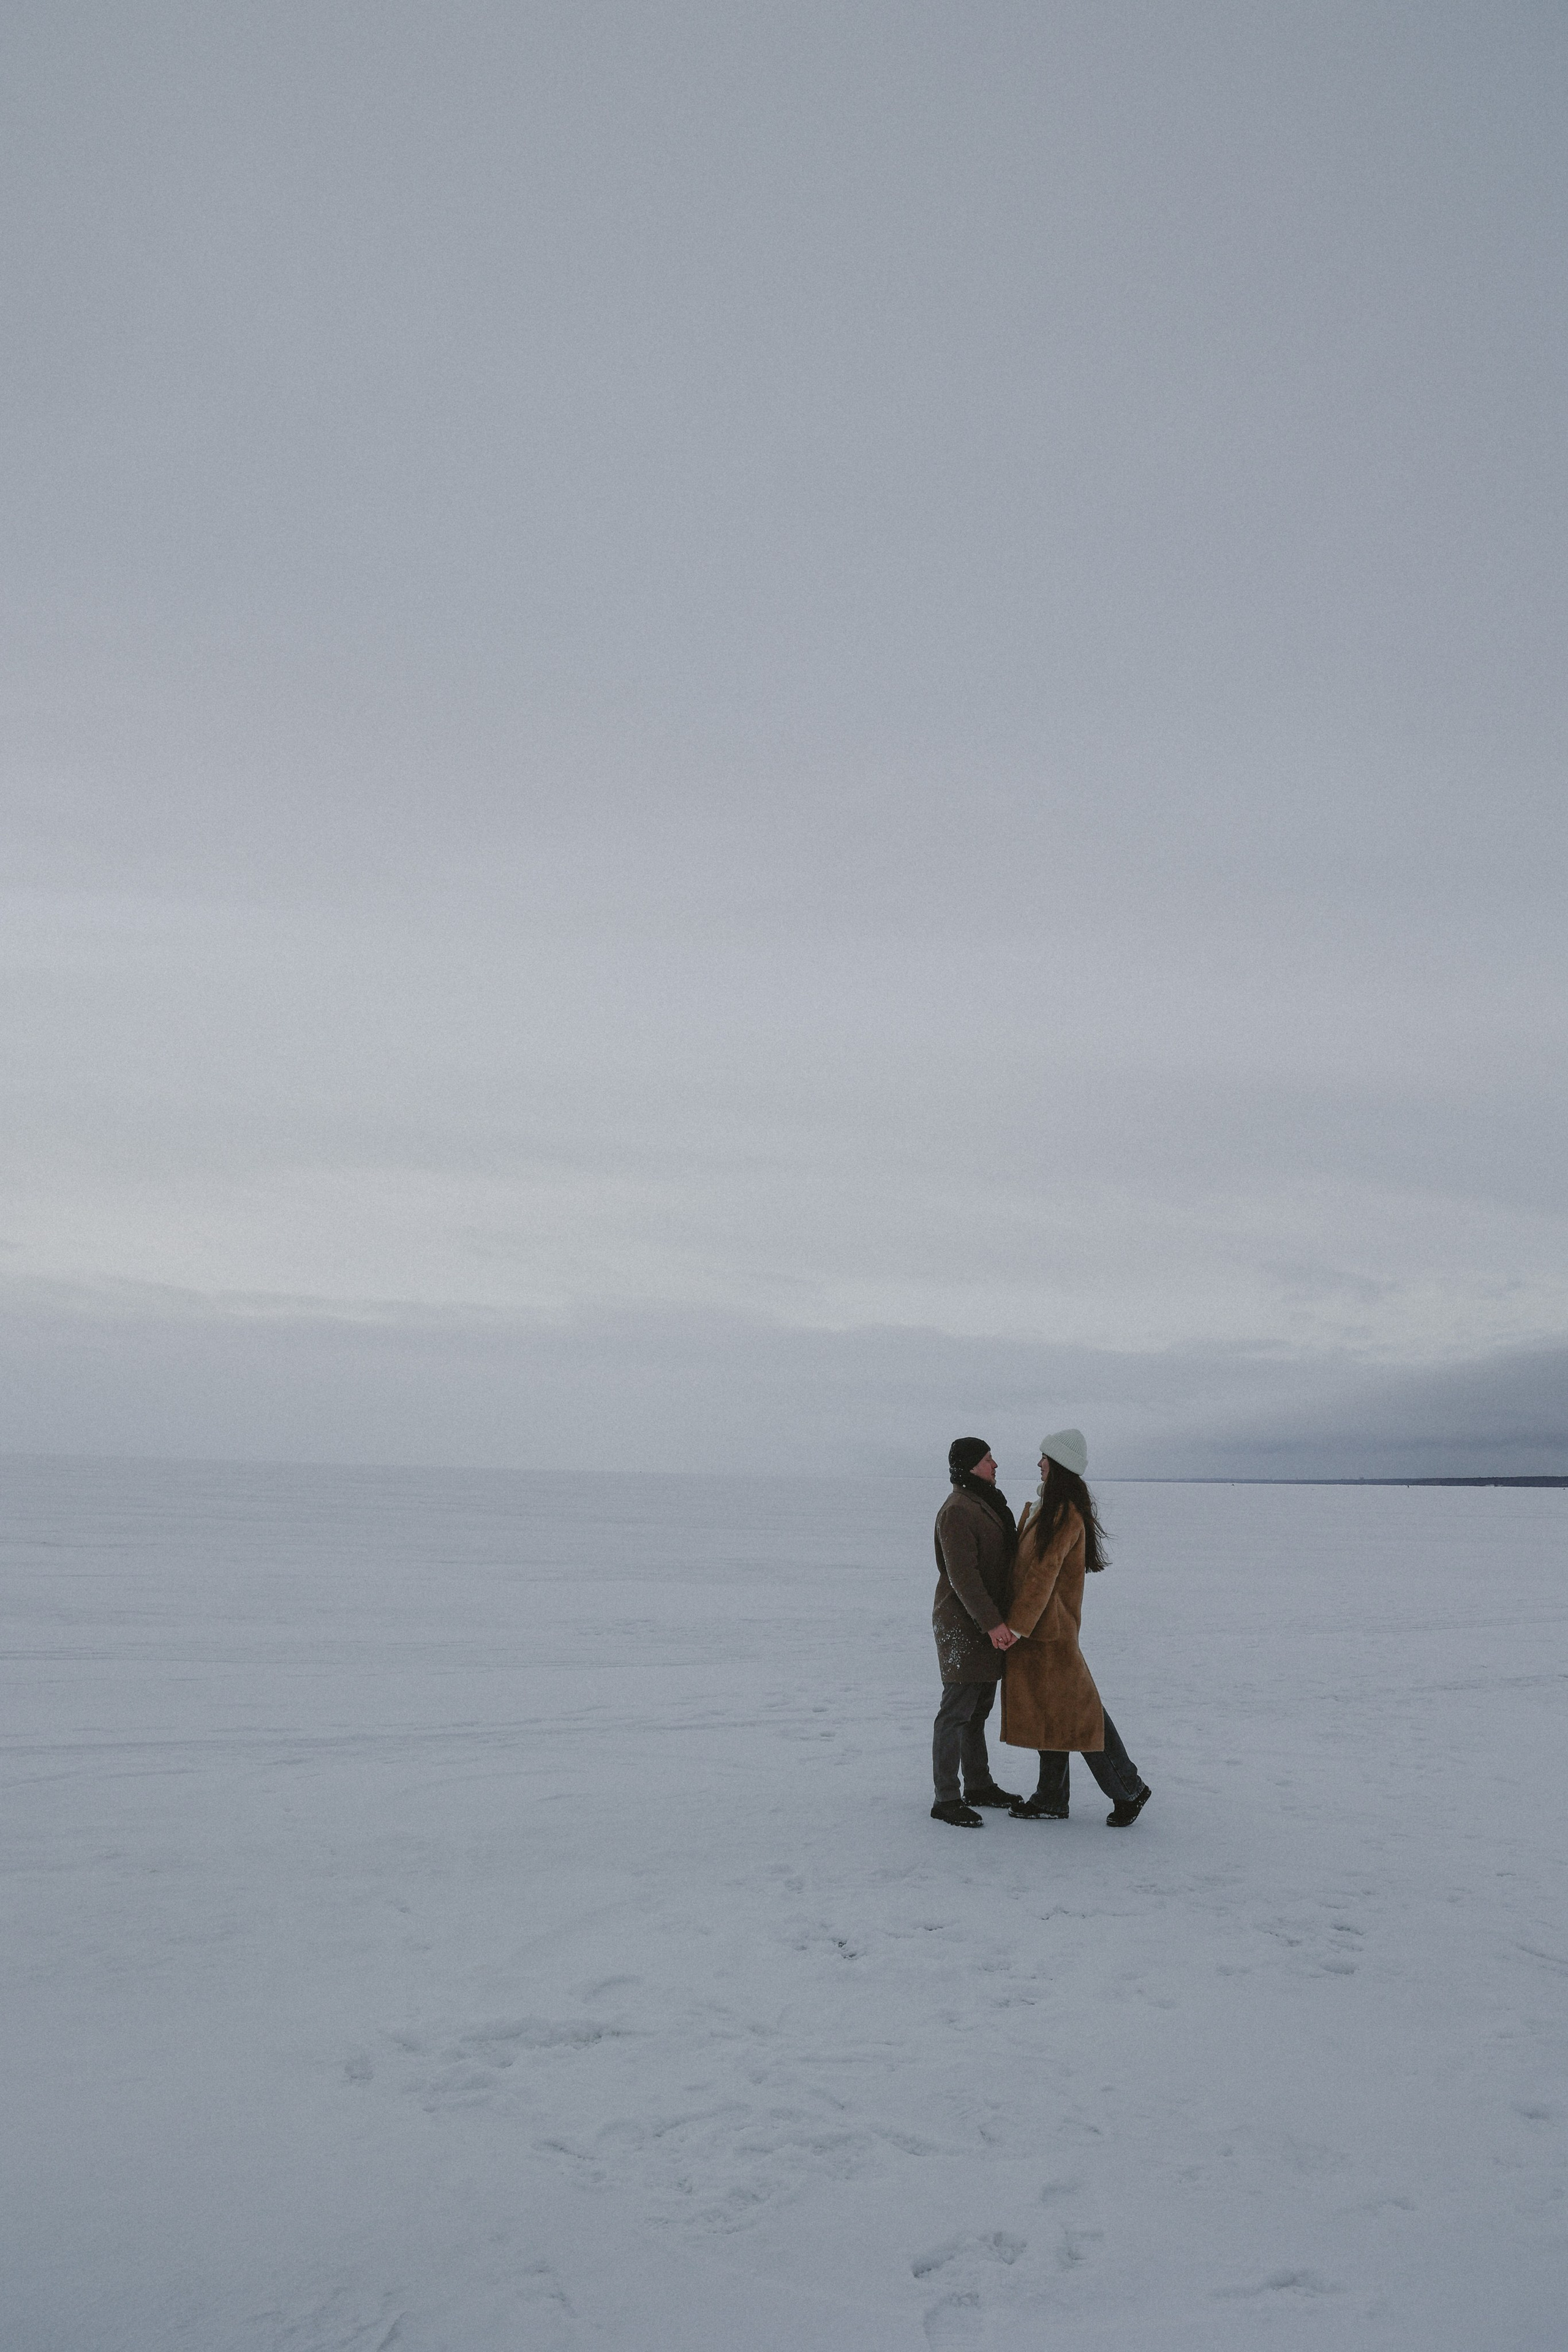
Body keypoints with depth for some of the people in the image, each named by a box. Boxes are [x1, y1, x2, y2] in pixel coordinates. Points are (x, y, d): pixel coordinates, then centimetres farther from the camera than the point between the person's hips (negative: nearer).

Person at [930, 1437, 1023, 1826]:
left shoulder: (987, 1505, 16)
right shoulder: (957, 1511, -17)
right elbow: (962, 1576, -24)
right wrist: (992, 1623, -27)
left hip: (989, 1625, 10)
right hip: (963, 1626, -10)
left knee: (978, 1709, 17)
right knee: (957, 1710, -7)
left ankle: (980, 1787, 27)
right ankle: (946, 1800, -3)